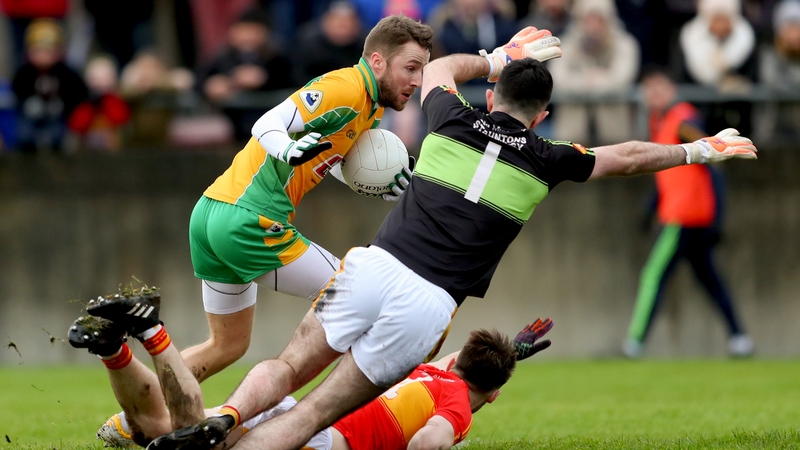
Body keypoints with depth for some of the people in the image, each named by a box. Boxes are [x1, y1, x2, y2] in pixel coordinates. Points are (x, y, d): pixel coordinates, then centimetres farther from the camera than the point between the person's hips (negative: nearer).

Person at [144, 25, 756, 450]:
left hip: (373, 266, 2)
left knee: (289, 368, 12)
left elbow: (438, 69, 37)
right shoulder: (544, 161, 8)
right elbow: (625, 158, 23)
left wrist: (499, 58, 50)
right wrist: (699, 150, 37)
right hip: (427, 306, -2)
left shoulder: (453, 121, 12)